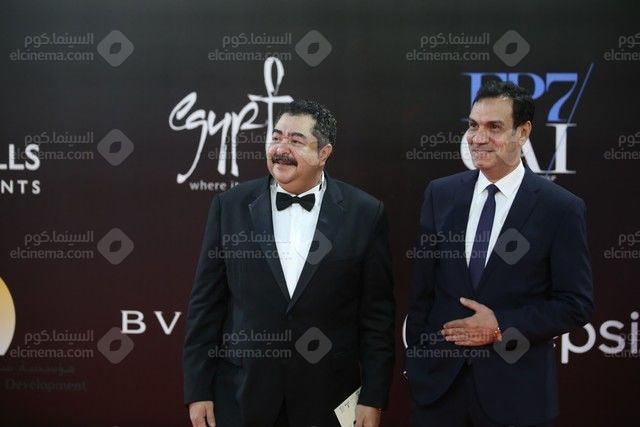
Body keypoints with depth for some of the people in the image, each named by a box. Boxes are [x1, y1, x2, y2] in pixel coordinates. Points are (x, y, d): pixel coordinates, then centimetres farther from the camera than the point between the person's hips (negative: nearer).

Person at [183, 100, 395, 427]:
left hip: (327, 400, 0)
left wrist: (373, 398, -3)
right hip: (241, 397, 1)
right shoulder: (231, 206, -2)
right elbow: (206, 303, 1)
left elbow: (377, 314, -2)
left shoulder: (364, 213, -4)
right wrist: (198, 390, -1)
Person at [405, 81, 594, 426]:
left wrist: (502, 326, -14)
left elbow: (576, 305, -6)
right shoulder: (440, 193, 2)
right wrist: (413, 359, 6)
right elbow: (422, 285, 6)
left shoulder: (561, 207, -8)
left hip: (516, 386, -2)